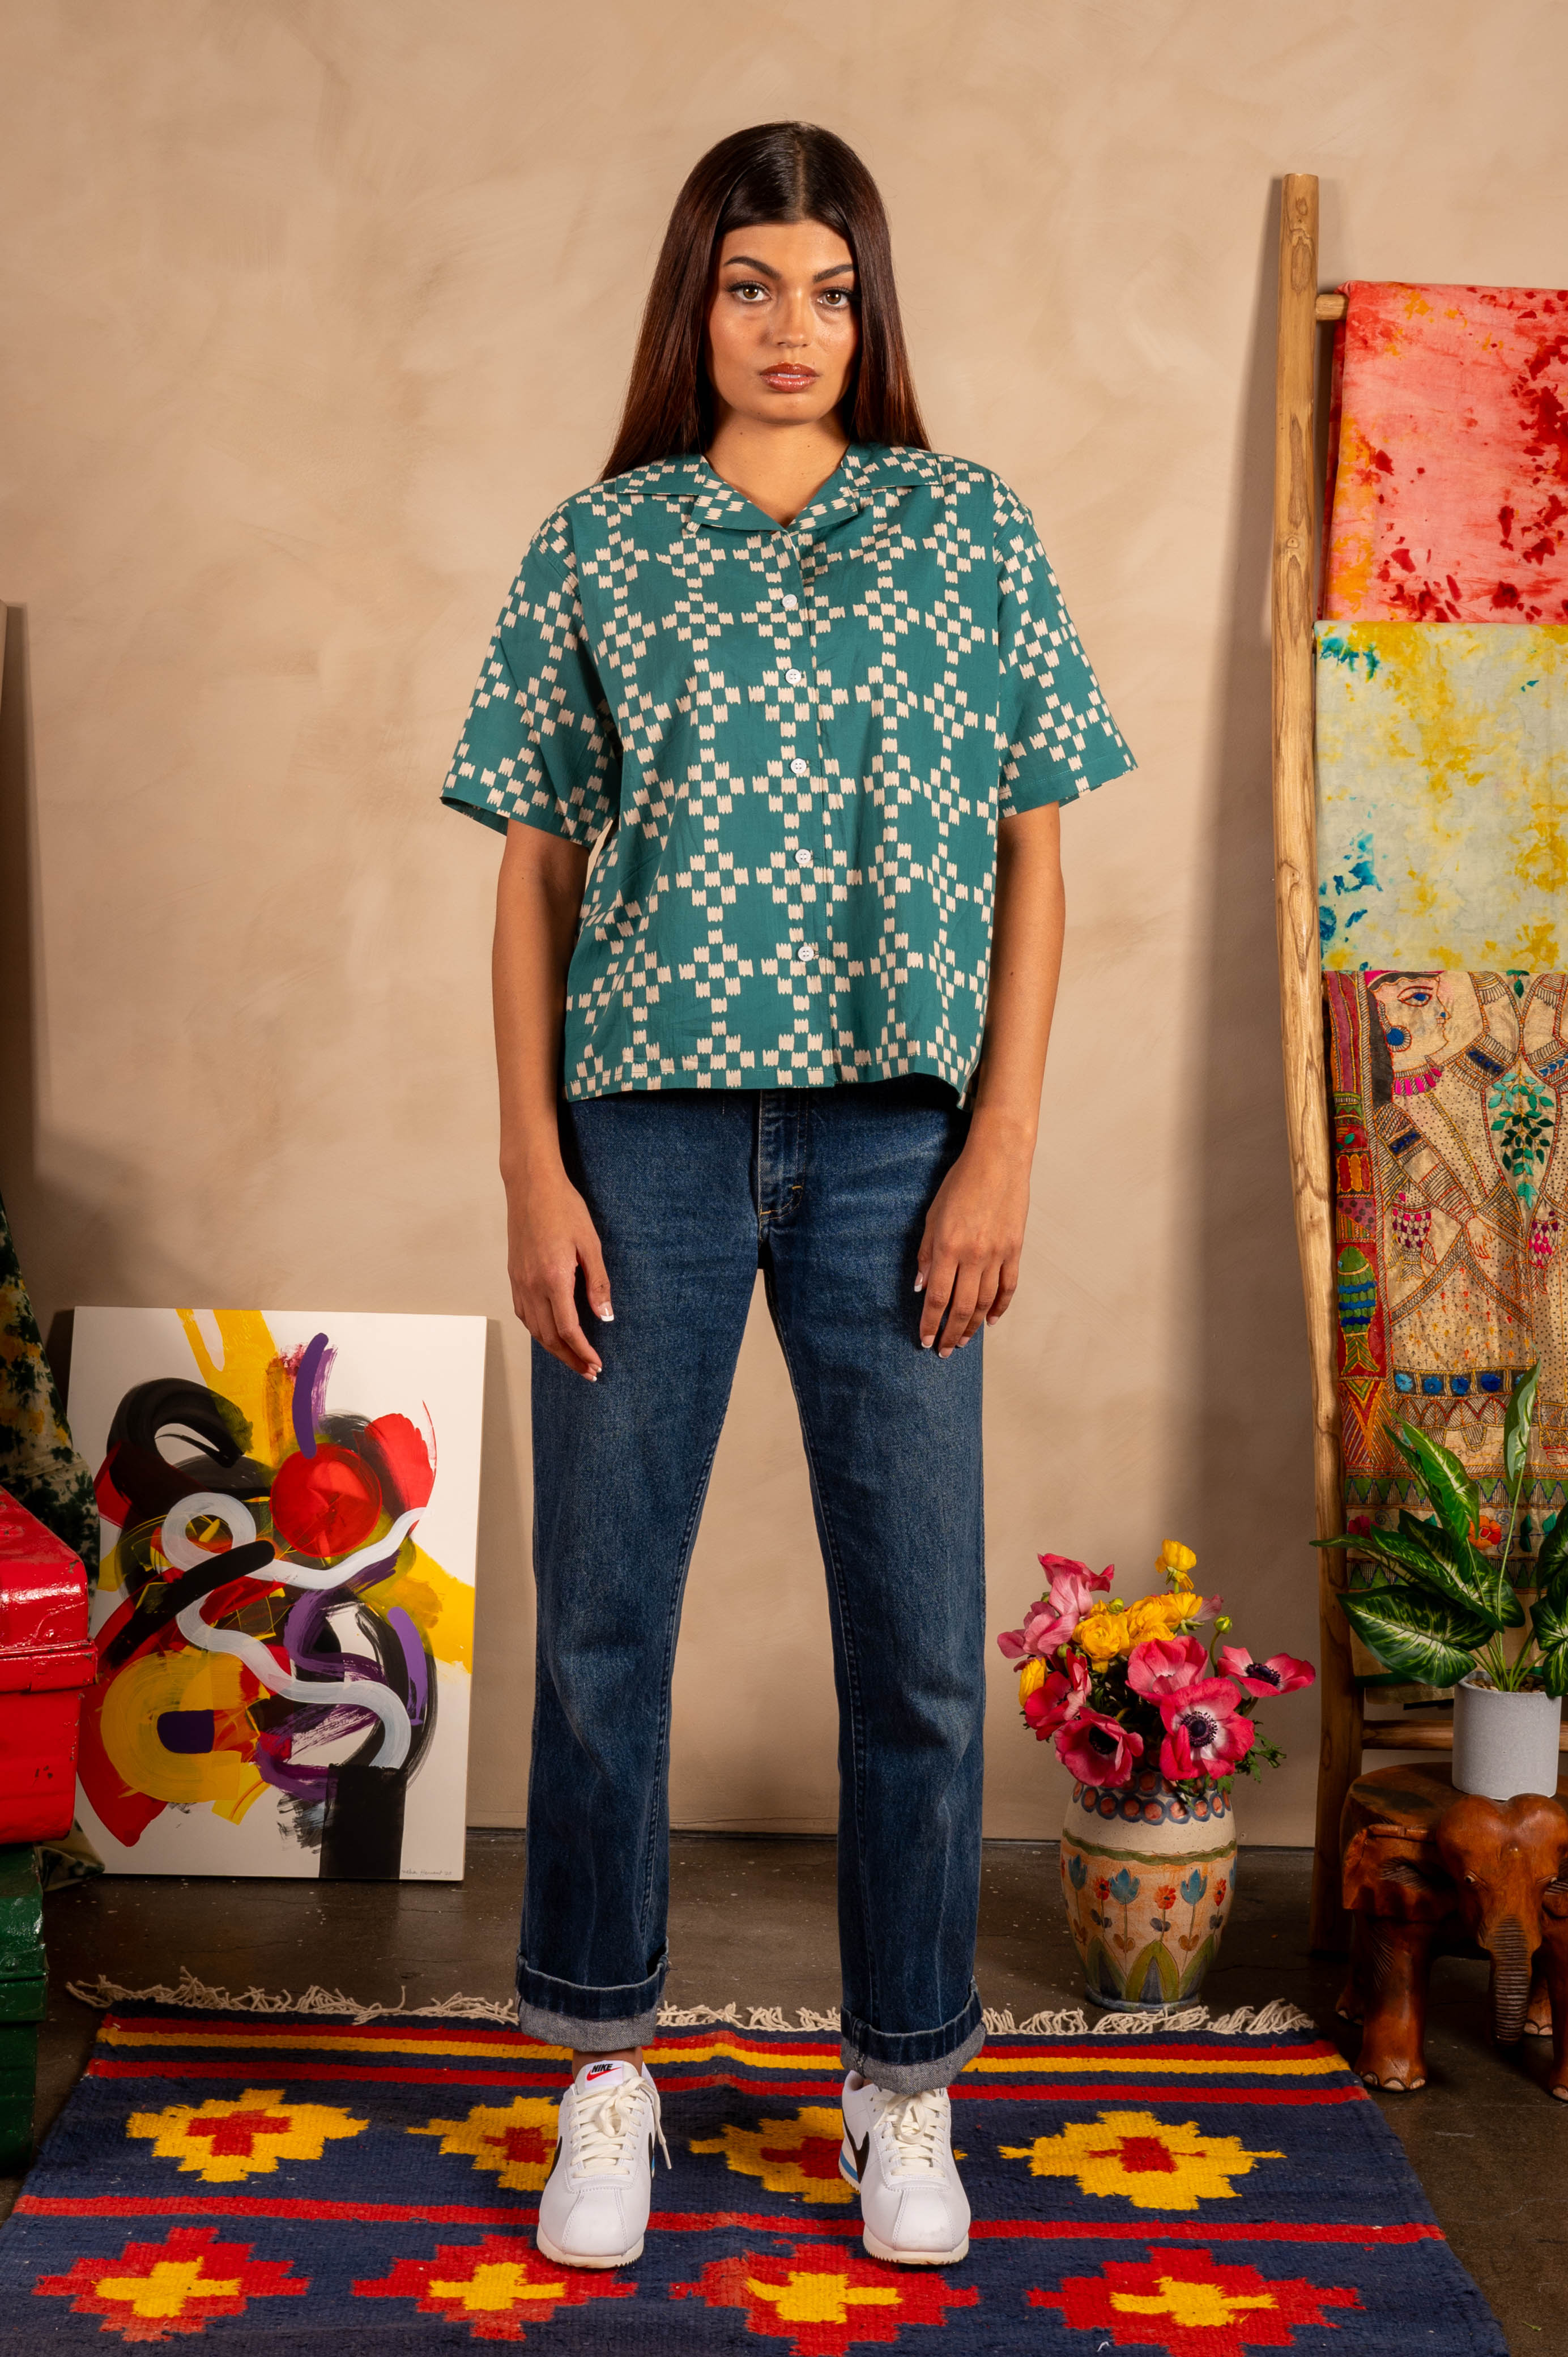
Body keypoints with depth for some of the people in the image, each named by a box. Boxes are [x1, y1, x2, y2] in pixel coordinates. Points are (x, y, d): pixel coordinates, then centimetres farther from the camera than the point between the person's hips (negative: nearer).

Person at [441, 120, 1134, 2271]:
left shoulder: (973, 534, 6)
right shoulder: (599, 546, 6)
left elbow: (1031, 861, 5)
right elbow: (534, 877, 4)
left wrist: (1003, 1148, -3)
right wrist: (535, 1169, -3)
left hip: (894, 1143, 0)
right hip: (646, 1135, 0)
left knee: (920, 1631, 4)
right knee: (603, 1614, 5)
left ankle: (906, 2086, 22)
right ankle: (605, 2069, 24)